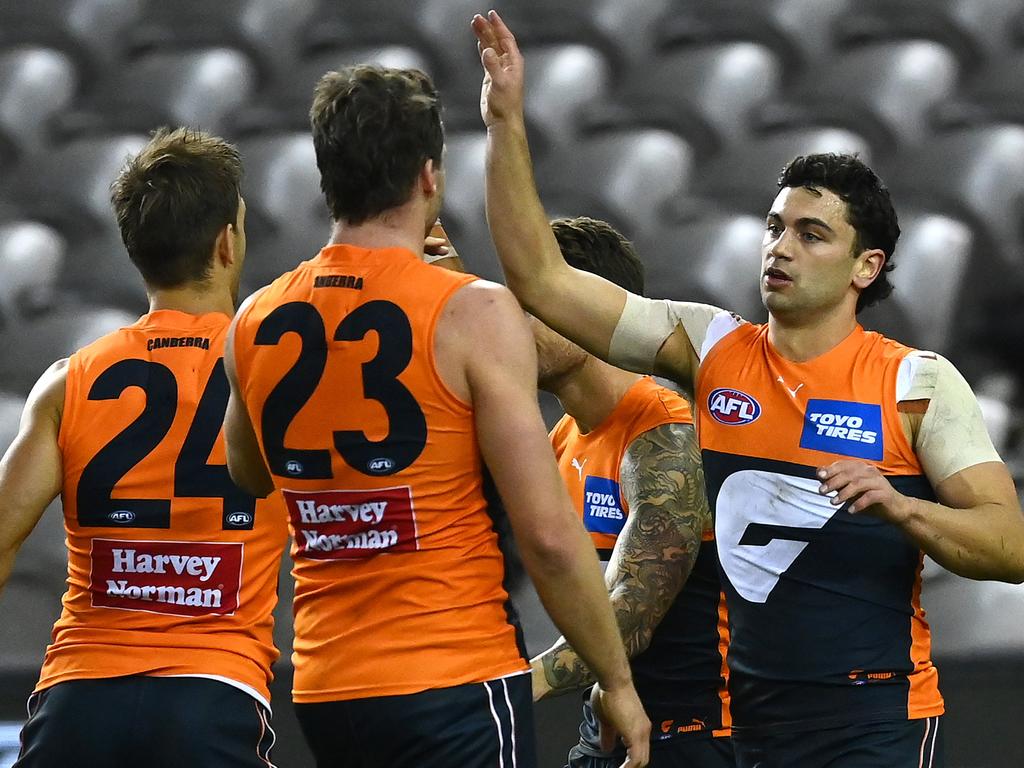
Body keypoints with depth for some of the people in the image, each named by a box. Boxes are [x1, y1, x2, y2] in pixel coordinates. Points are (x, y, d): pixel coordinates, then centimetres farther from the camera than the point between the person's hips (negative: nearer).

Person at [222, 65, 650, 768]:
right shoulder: (474, 315, -10)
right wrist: (617, 681, -1)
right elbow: (547, 533, -13)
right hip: (457, 684, -6)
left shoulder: (255, 324, 6)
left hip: (325, 689, 6)